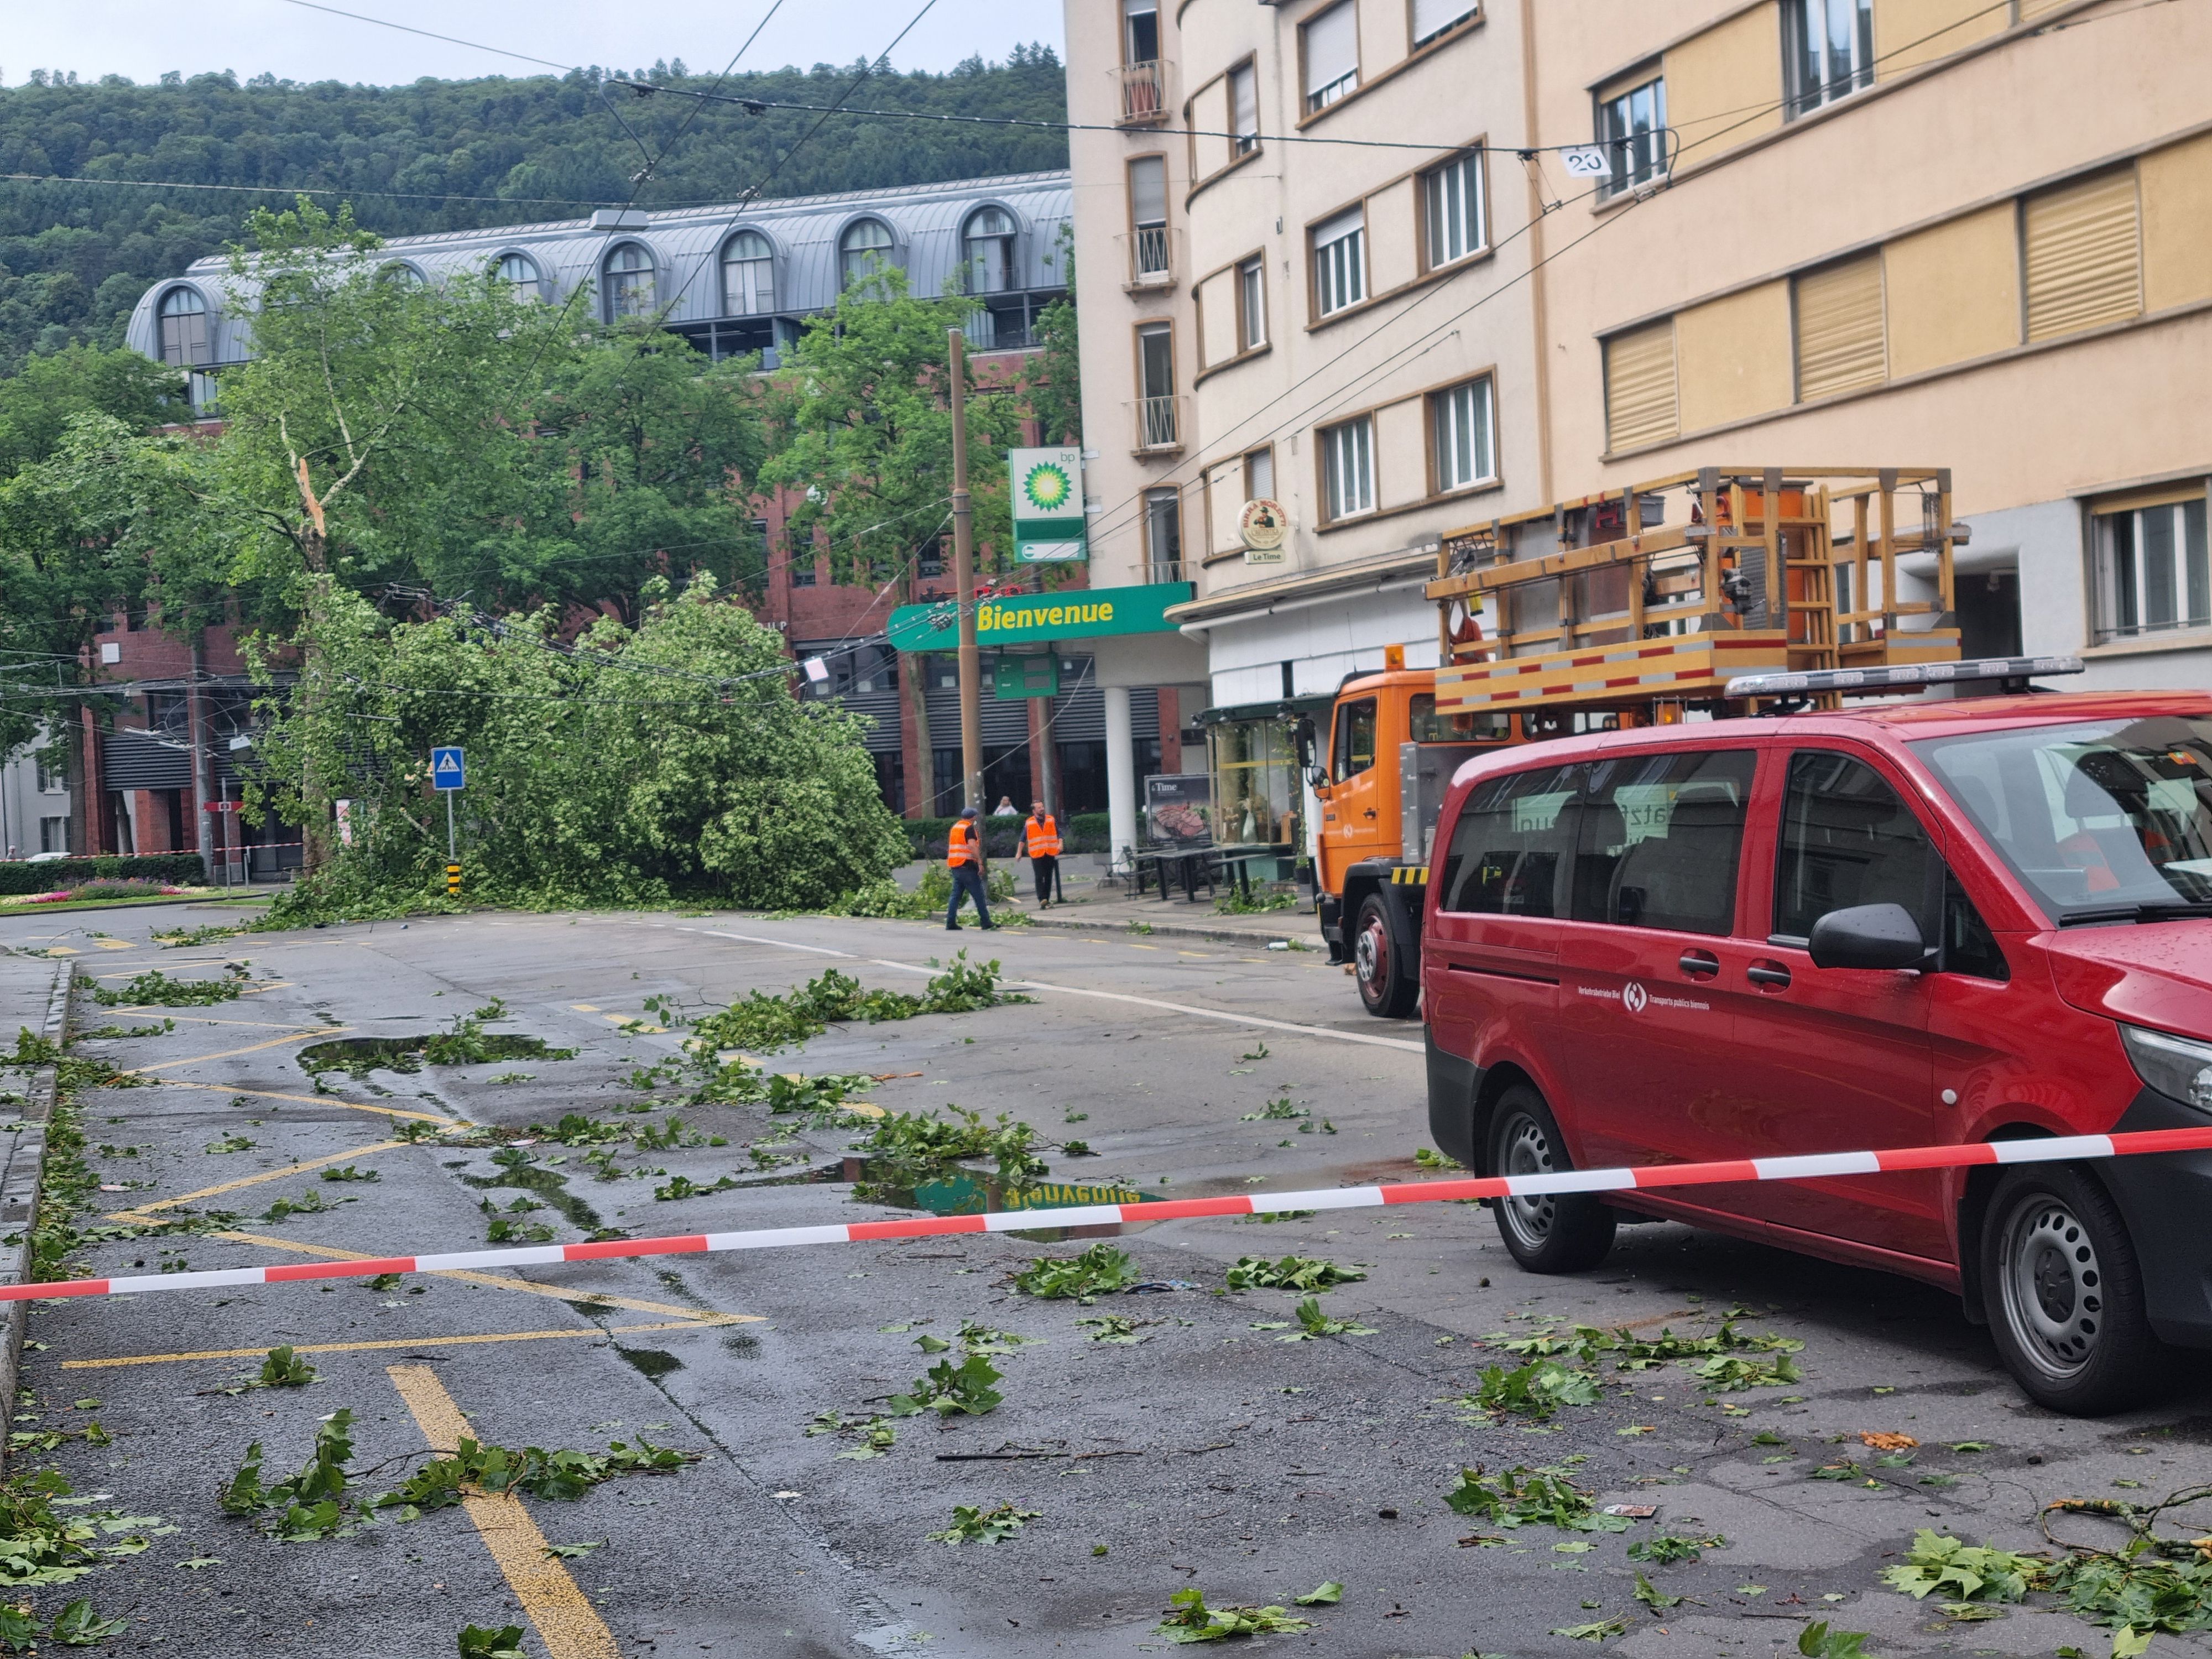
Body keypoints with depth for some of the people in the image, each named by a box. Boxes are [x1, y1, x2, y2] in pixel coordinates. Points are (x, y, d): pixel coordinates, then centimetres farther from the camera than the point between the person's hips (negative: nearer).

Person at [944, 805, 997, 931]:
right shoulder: (969, 828, -8)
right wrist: (980, 863, -22)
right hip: (967, 866, -8)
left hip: (955, 867, 8)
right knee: (979, 895, -3)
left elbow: (950, 846, 25)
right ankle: (986, 923, -1)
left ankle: (950, 923, 4)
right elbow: (973, 846, -21)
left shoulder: (955, 827, 17)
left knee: (956, 895, 9)